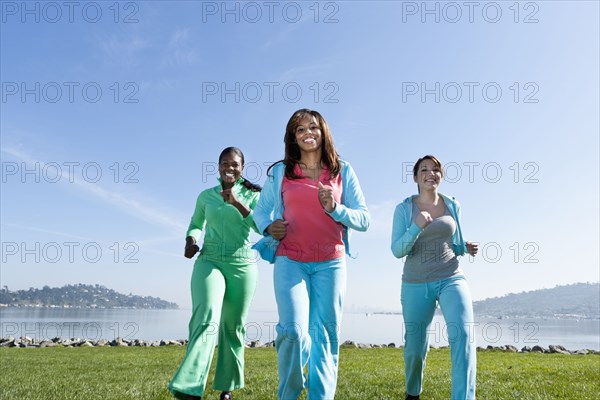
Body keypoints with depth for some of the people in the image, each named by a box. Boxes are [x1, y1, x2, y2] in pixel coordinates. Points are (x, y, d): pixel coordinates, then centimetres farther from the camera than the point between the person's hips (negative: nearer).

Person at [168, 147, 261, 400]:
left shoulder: (252, 195, 5)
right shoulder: (206, 196, 11)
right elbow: (196, 225, 25)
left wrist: (237, 203, -17)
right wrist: (190, 240, 3)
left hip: (242, 266, 0)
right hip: (209, 262, 0)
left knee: (232, 327, 8)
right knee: (206, 319, -22)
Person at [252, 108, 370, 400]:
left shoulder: (343, 172, 7)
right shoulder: (280, 172, 6)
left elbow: (364, 220, 5)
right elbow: (260, 210, 17)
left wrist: (335, 208, -13)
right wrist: (268, 227, -5)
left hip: (331, 263, 1)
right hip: (290, 261, -1)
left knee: (326, 334, 2)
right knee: (293, 330, -12)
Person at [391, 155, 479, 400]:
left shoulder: (452, 205, 6)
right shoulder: (404, 209, -3)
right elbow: (397, 251, -9)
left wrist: (466, 248, -5)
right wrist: (417, 226, -25)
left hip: (451, 279, 1)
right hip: (416, 285, -1)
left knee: (463, 333, -25)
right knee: (415, 347, 10)